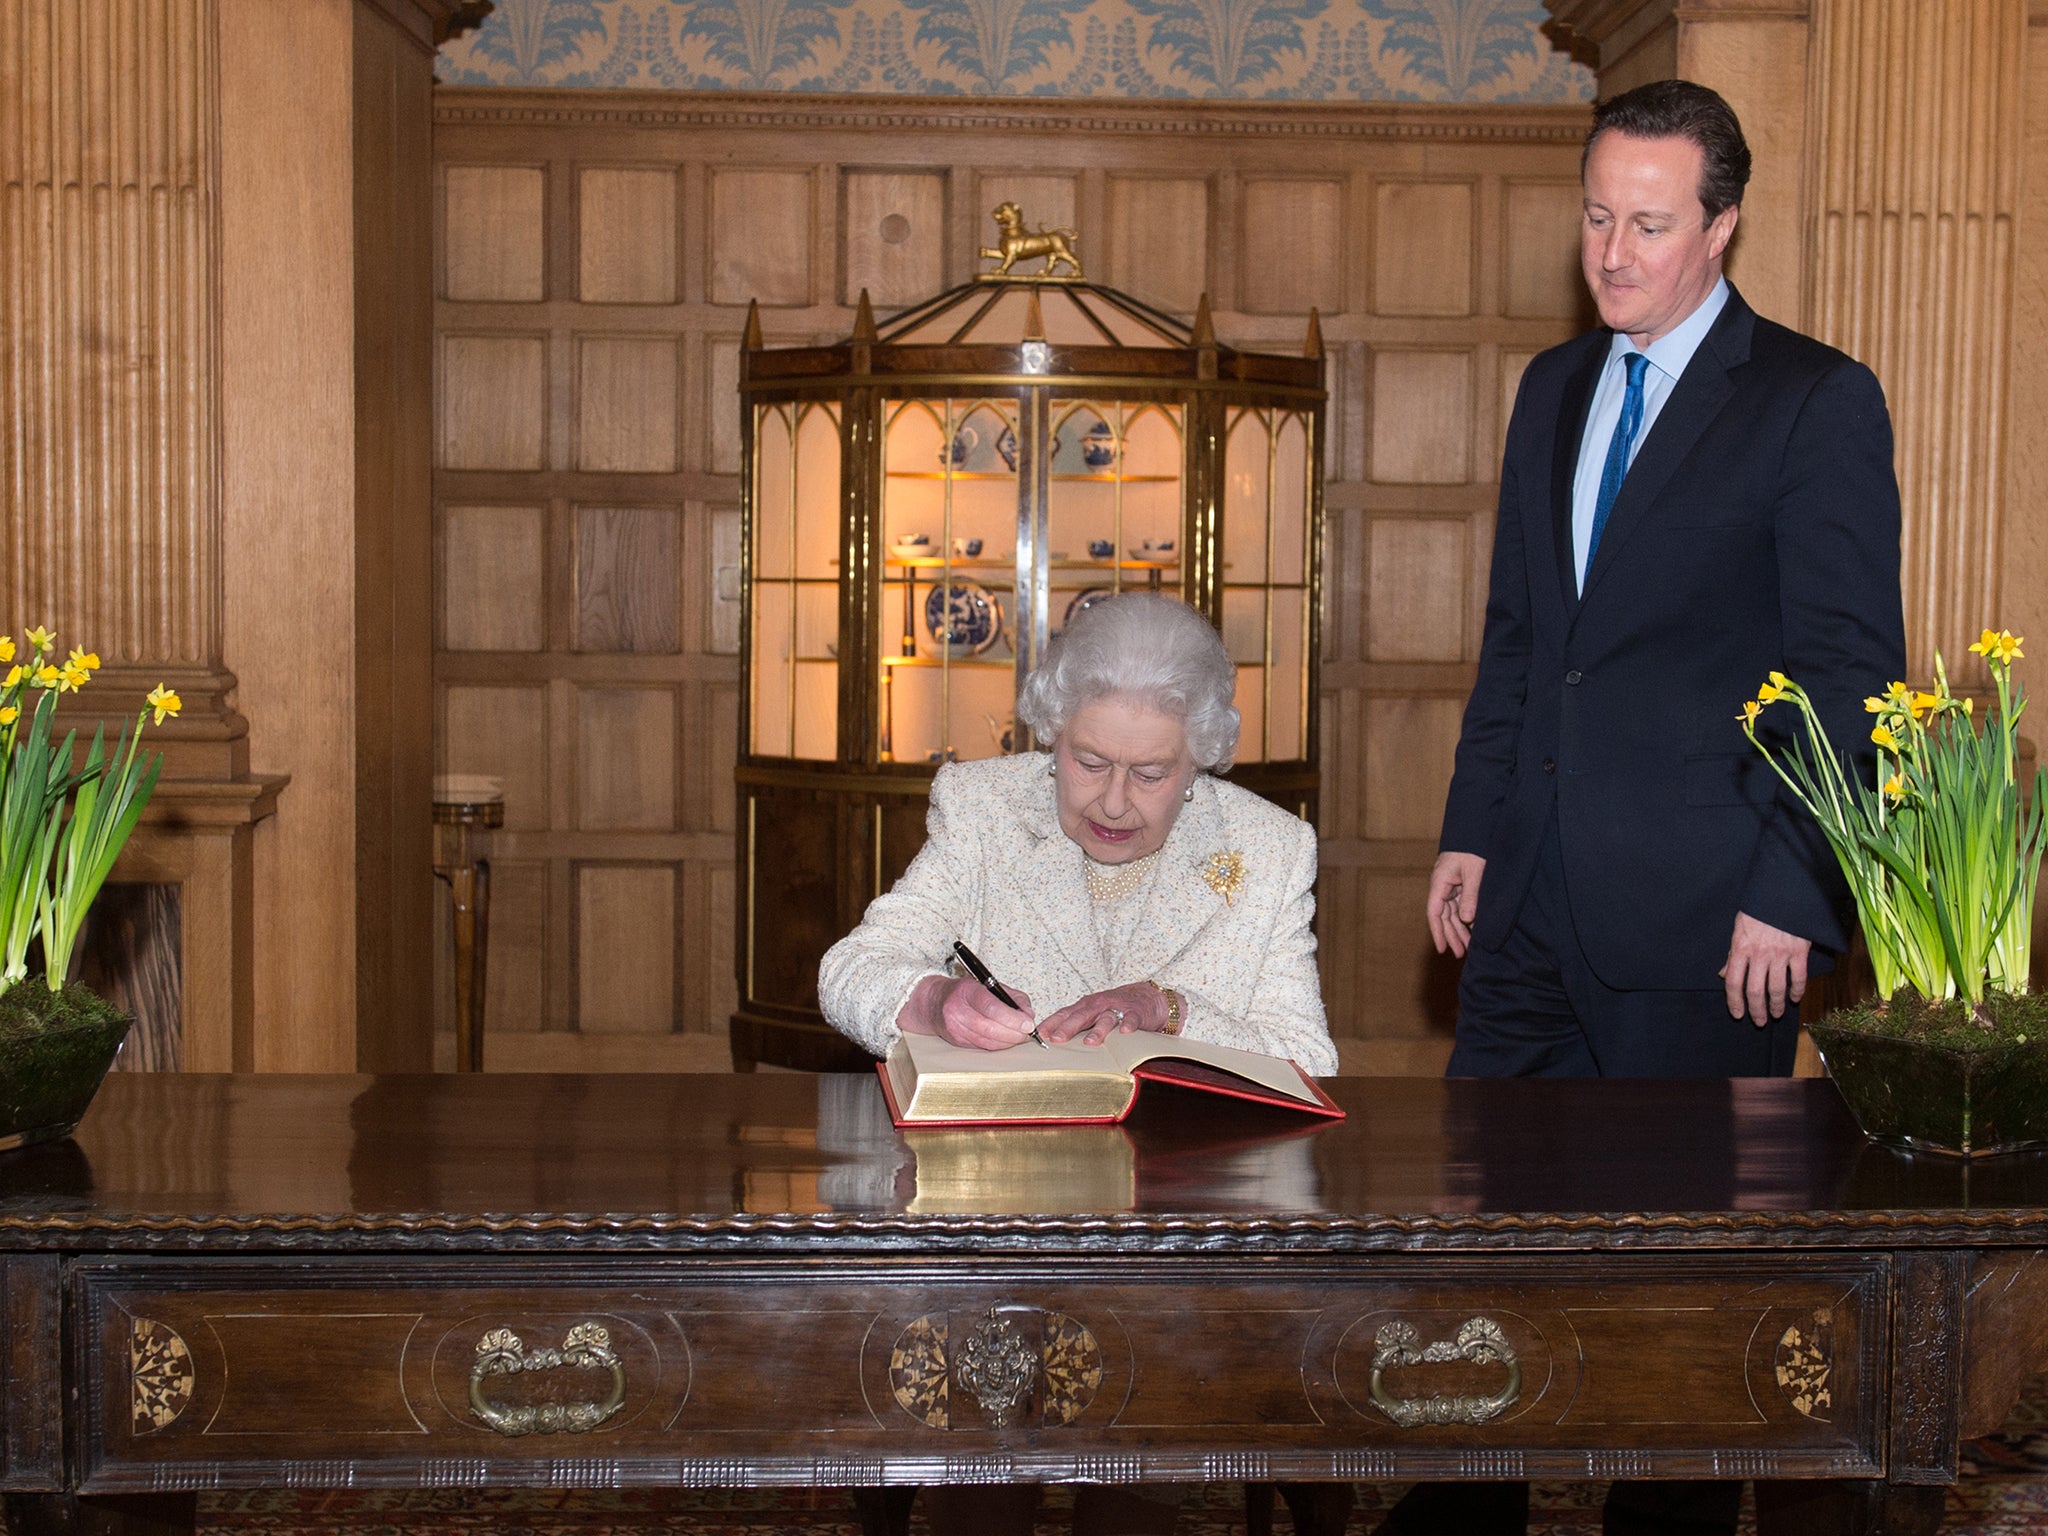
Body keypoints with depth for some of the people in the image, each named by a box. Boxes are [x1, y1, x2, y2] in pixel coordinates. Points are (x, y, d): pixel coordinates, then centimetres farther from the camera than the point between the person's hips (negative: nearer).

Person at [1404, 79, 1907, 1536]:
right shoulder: (1553, 388, 14)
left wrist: (1793, 894, -14)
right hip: (1533, 900, 6)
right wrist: (1472, 828, 12)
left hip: (1695, 917, -6)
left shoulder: (1816, 403, -6)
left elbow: (1852, 675, -9)